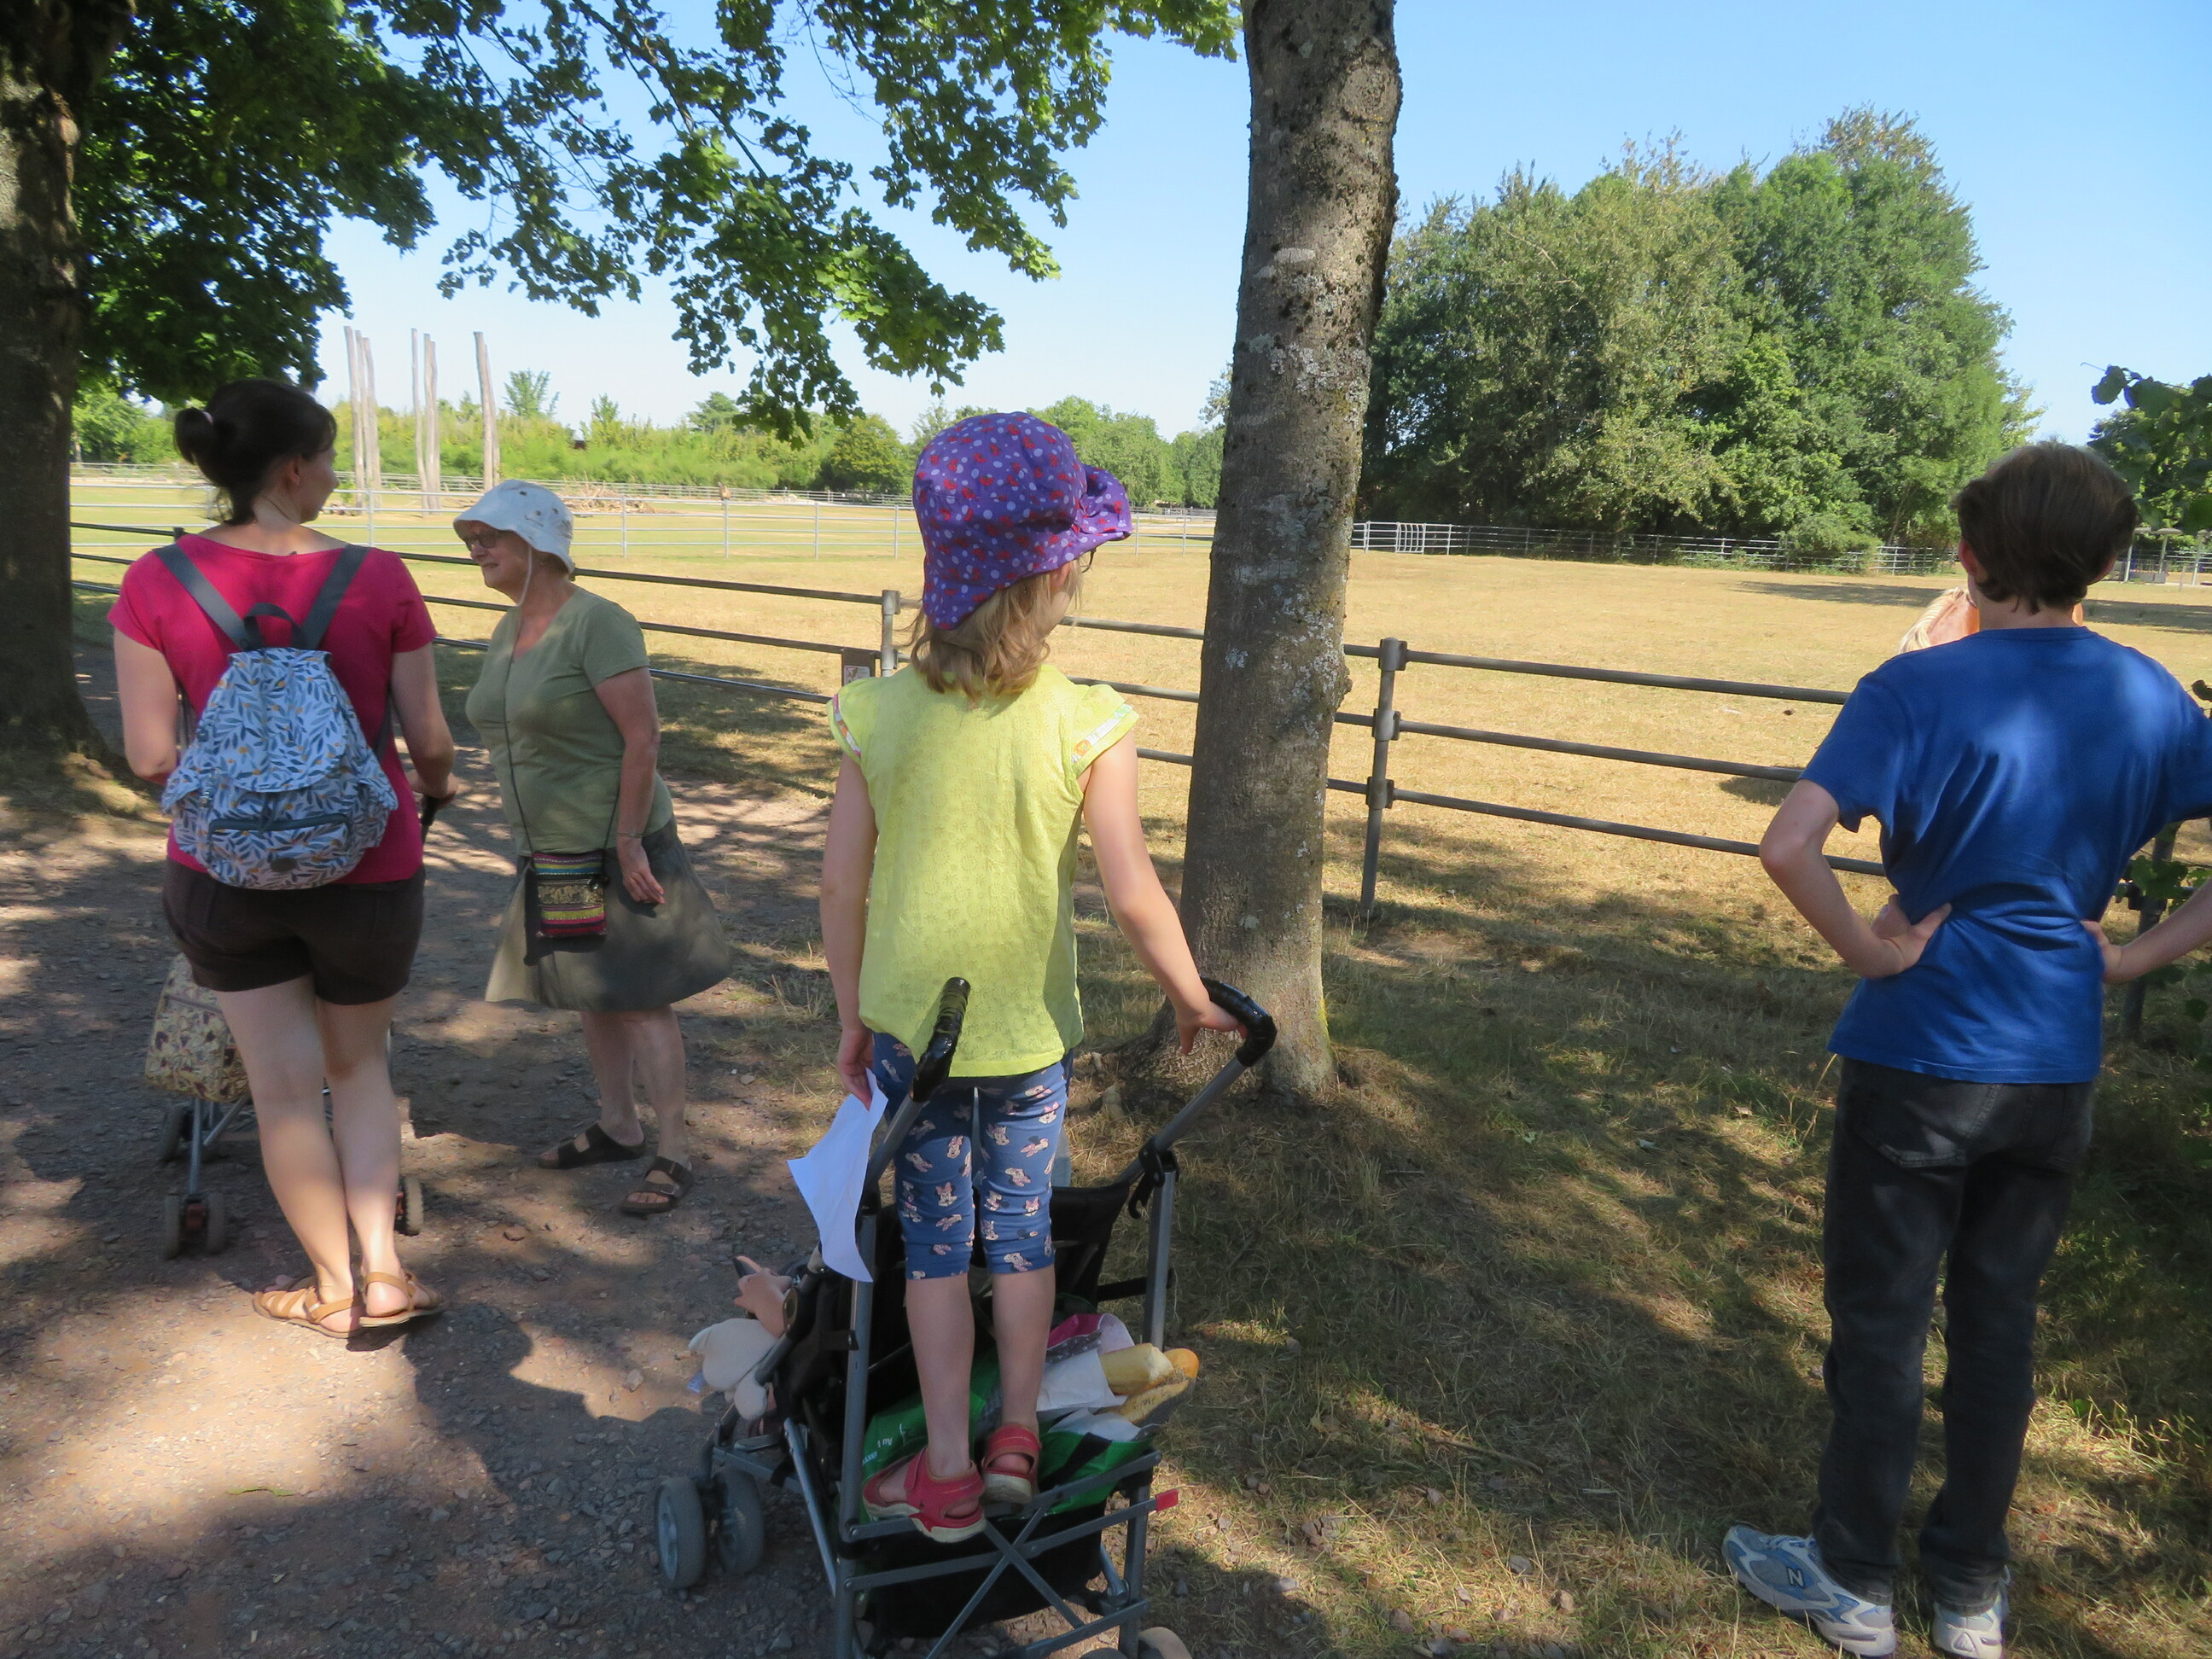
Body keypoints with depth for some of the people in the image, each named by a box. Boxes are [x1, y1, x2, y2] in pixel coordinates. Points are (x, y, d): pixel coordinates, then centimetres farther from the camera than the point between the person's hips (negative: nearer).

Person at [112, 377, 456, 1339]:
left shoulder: (157, 583, -7)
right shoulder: (377, 578, -11)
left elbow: (151, 757, -7)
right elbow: (430, 739, -6)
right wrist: (435, 785, 17)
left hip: (227, 867, 1)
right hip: (366, 866, 0)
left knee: (284, 1086, 15)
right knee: (359, 1063, 22)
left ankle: (332, 1288, 29)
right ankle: (383, 1274, 18)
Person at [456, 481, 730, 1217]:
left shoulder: (597, 623, -17)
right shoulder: (507, 632, 9)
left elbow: (643, 736, -20)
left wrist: (627, 842, -21)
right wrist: (529, 838, 16)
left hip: (615, 851, -8)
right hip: (550, 854, 8)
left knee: (640, 1000, -2)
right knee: (590, 996, 17)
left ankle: (674, 1153, 7)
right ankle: (618, 1127, 32)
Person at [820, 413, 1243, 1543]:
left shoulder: (880, 715, -8)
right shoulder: (1088, 726, -15)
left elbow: (841, 881, -4)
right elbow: (1134, 897, -15)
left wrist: (851, 1016, 9)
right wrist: (1195, 1002, 2)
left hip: (910, 1025, 1)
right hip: (1030, 1033, -1)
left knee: (937, 1239, 13)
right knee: (1022, 1228, 19)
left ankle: (947, 1473, 23)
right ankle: (1017, 1441, 31)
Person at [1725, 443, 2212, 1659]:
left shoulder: (1919, 687, -16)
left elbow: (1787, 847, -28)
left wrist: (1869, 950, -14)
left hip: (1917, 1056, -5)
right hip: (2057, 1067, 5)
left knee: (1880, 1320, 9)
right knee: (2000, 1321, 17)